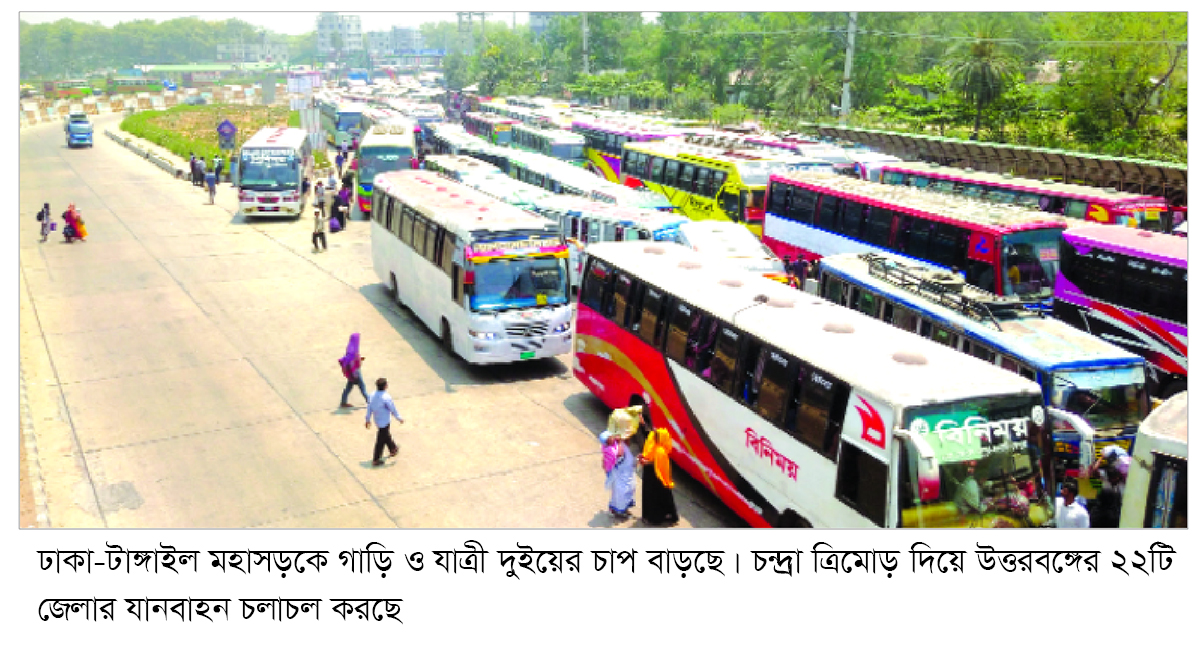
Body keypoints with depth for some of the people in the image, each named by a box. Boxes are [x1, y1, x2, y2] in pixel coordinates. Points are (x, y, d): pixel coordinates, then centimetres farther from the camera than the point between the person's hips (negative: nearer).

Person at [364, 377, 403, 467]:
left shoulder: (372, 395, -6)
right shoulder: (386, 397, -25)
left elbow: (369, 407, 3)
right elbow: (393, 410, -16)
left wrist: (368, 419, 15)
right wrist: (399, 418, -1)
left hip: (377, 421, 7)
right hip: (385, 422, -7)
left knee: (387, 436, 26)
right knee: (381, 440, 2)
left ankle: (393, 450, 46)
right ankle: (376, 460, 8)